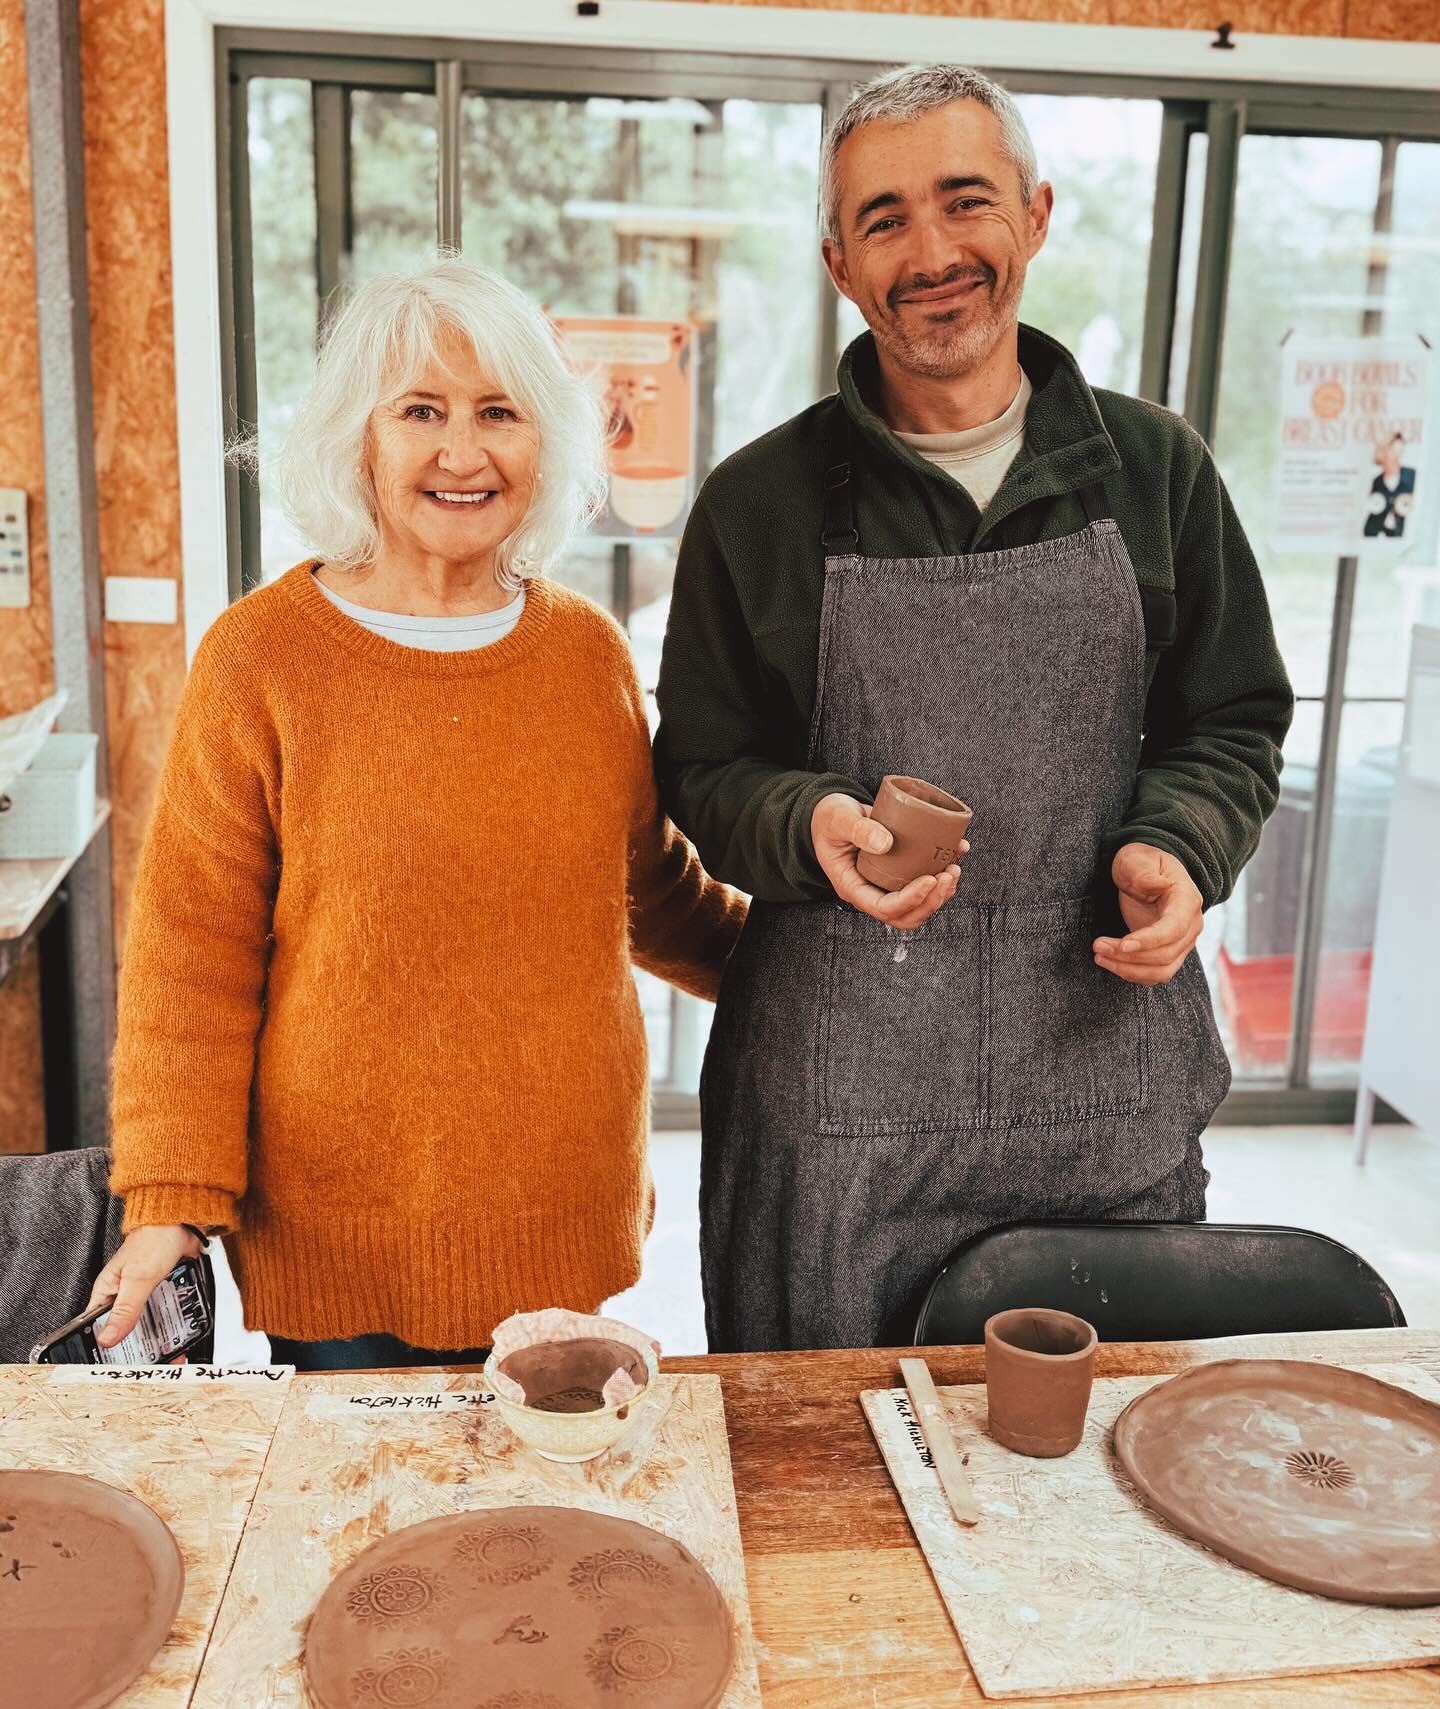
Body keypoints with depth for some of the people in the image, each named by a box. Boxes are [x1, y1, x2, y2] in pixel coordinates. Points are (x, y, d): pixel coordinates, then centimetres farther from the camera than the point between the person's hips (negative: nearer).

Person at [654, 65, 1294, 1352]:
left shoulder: (1154, 469, 4)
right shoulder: (761, 502, -1)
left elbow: (1235, 721, 11)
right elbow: (702, 768, 3)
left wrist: (1178, 848, -9)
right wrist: (810, 824, -19)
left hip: (1111, 1082, 2)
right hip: (836, 1110, -1)